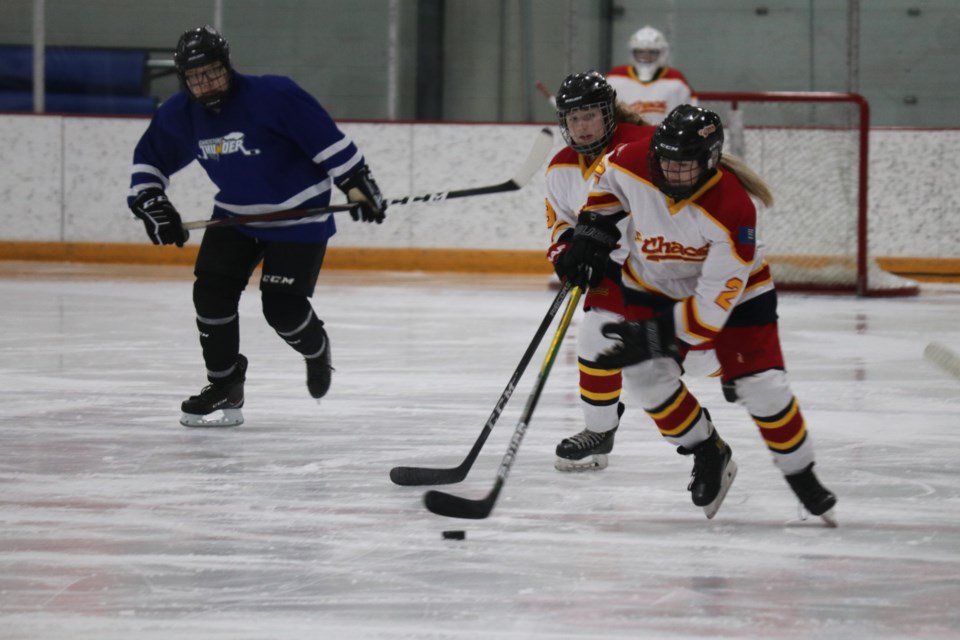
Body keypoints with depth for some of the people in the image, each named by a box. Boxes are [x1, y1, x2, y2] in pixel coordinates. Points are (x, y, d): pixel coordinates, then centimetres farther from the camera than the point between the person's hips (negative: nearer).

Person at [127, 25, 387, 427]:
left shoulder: (273, 96, -26)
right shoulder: (179, 115, -8)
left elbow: (327, 139, -22)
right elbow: (149, 157, 8)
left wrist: (357, 183, -22)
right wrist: (150, 202, -4)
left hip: (298, 214, -5)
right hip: (235, 214, 6)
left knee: (283, 307, -11)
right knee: (212, 293, -8)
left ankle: (316, 350, 25)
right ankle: (225, 388, 7)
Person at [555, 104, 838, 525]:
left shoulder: (733, 210, -37)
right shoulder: (632, 164, -26)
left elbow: (714, 302, -35)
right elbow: (606, 180, 4)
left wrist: (654, 337, -37)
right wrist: (591, 231, -4)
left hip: (734, 287, -4)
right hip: (654, 284, 4)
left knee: (761, 386, -12)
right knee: (647, 376, -14)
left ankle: (801, 478, 9)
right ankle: (708, 455, 9)